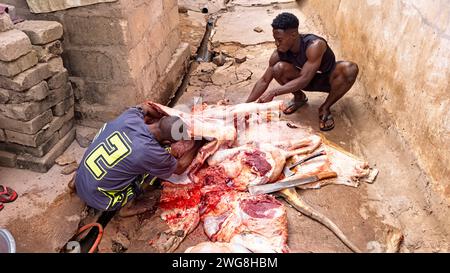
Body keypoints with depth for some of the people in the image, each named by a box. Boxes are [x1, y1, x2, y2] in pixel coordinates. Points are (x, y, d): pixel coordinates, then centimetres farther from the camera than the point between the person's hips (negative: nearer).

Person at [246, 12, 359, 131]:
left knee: (350, 69, -36)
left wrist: (273, 92, -46)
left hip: (328, 79, -3)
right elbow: (264, 80, -13)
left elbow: (304, 79, -39)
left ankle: (325, 108, -14)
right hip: (308, 81, 3)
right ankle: (299, 97, 3)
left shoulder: (315, 45, -35)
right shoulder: (280, 53, -20)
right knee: (278, 68, -26)